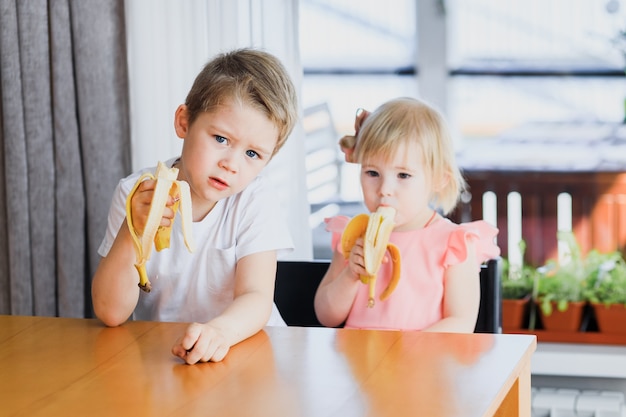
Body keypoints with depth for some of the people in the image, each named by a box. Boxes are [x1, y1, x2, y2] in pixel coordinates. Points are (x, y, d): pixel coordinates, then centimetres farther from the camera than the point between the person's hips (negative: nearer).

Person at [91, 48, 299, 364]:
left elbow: (255, 299, -16)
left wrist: (221, 330, -37)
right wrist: (132, 233, -24)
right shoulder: (136, 194, -6)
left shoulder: (255, 201, -7)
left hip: (242, 348, 0)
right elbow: (111, 313, -9)